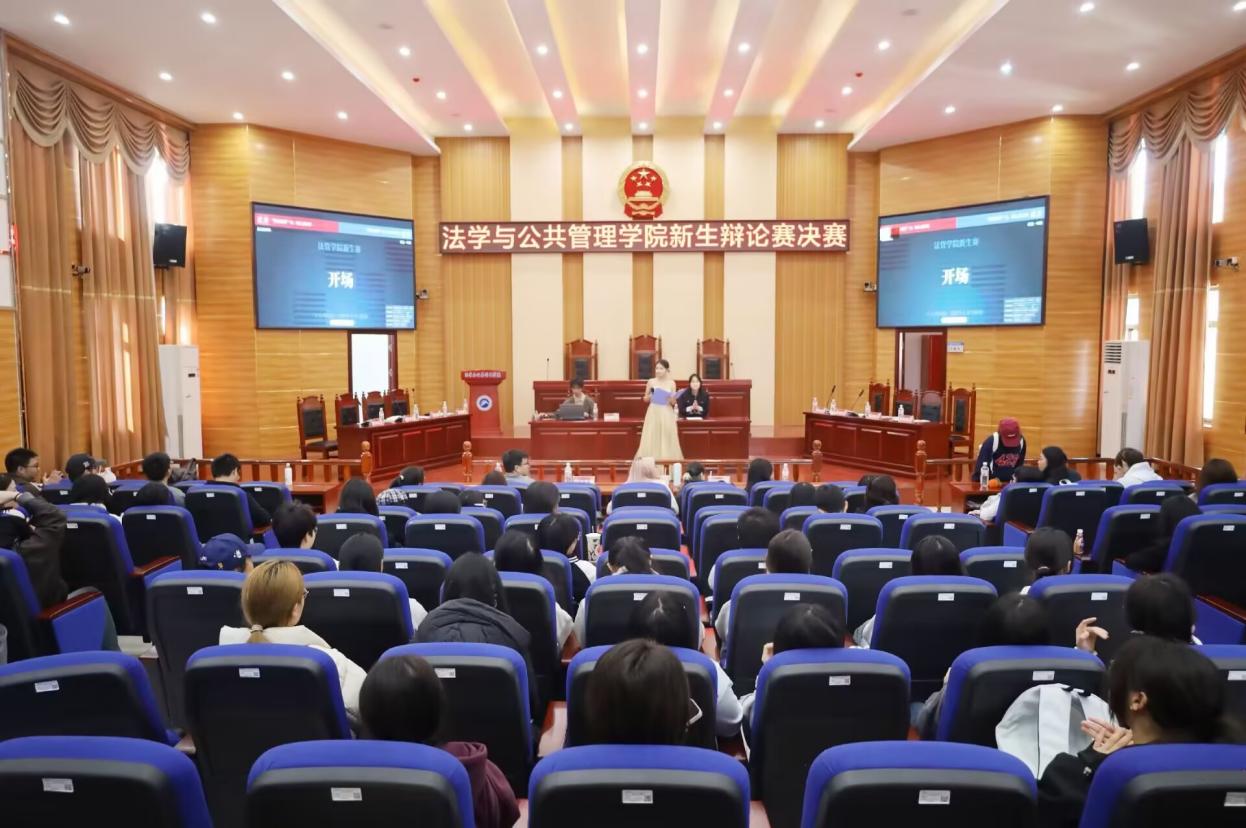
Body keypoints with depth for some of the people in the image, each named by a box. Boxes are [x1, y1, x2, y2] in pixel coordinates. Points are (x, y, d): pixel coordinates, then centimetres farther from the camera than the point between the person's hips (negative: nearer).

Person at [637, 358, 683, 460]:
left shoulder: (671, 383, 2)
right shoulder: (651, 382, 2)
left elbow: (674, 403, 6)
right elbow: (645, 399, 9)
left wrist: (672, 400, -15)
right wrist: (649, 396, -12)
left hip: (667, 414, 0)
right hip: (653, 413, 0)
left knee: (667, 439, 1)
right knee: (651, 440, -1)